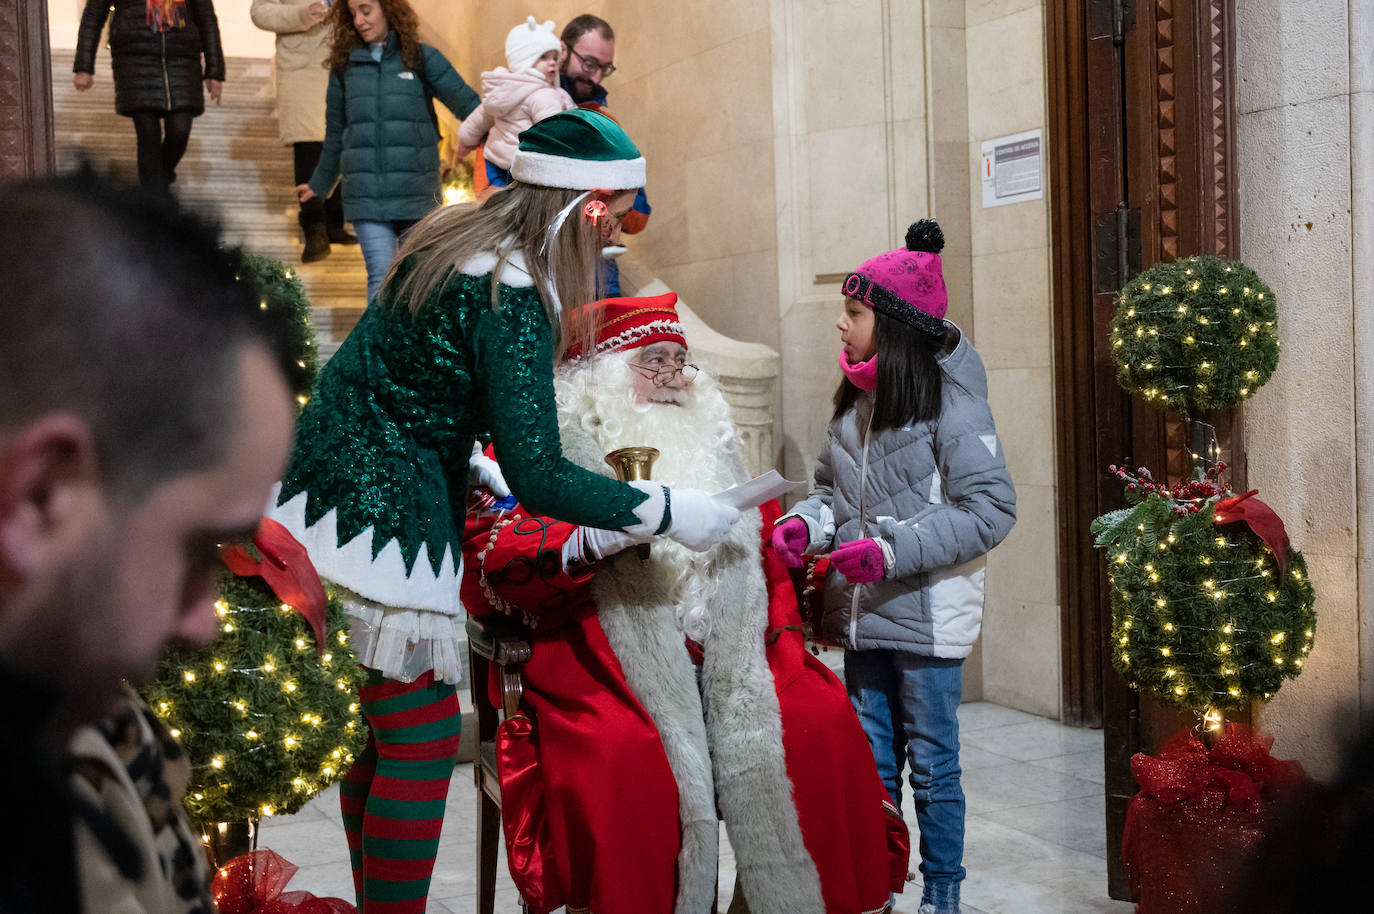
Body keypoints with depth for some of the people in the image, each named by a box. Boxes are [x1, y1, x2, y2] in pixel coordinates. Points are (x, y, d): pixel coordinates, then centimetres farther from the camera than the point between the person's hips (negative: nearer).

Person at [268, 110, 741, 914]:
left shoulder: (453, 238, 7)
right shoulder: (510, 298, -22)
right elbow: (539, 478, -24)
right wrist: (668, 513, -15)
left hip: (337, 490, 10)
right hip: (380, 522, -10)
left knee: (380, 729, 17)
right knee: (423, 739, -2)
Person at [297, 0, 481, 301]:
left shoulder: (422, 59, 4)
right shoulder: (345, 65, 11)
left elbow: (467, 104, 4)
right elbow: (335, 133, 21)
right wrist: (319, 184, 28)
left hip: (416, 193, -1)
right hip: (366, 194, 1)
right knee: (382, 274, -10)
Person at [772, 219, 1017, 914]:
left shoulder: (949, 400, -13)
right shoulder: (854, 402, 9)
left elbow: (990, 507, -17)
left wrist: (894, 551, -23)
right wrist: (803, 524, -4)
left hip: (927, 617, -7)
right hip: (862, 618, 7)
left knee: (932, 766, 6)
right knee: (871, 765, 16)